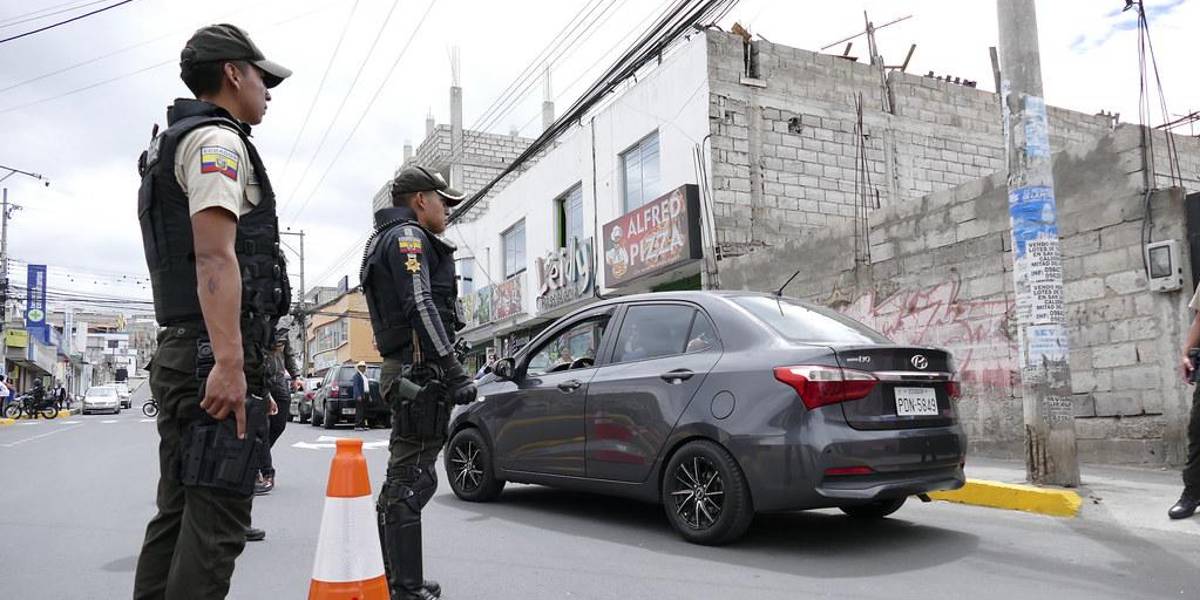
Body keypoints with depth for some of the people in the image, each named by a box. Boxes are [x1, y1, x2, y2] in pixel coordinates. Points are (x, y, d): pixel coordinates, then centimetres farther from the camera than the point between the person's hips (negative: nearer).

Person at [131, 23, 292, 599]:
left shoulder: (174, 145, 26)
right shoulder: (218, 140, -6)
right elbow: (215, 257, -19)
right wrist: (230, 361, -25)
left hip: (181, 351, 10)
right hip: (217, 354, -10)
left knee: (178, 515, 12)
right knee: (213, 526, -9)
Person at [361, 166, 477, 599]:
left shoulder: (388, 239, 27)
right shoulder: (407, 235, -6)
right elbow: (421, 307, -19)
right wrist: (455, 372, -22)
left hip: (405, 371, 11)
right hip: (419, 368, -11)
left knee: (405, 480, 15)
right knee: (410, 482, -10)